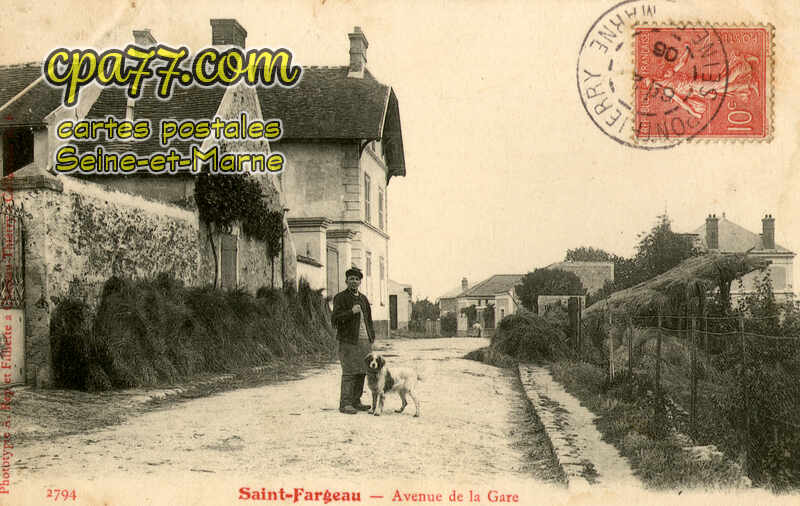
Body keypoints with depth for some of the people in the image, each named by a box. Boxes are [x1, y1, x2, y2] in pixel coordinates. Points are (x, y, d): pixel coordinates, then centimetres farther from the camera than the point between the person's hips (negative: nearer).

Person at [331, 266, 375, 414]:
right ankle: (345, 404, -6)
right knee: (349, 373, -9)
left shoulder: (363, 298, 19)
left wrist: (372, 337, 16)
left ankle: (356, 401, 14)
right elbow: (335, 319, -11)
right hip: (349, 341, -6)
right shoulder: (340, 298, -2)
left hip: (365, 341, 6)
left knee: (361, 372, 6)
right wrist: (351, 312, -22)